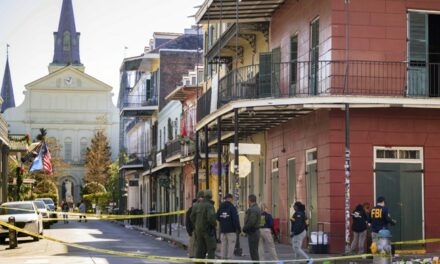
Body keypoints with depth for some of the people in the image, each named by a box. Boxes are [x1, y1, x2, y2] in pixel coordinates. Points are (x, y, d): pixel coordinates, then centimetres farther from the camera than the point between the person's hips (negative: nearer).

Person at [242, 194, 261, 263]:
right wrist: (245, 228, 11)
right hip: (255, 231, 10)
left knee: (253, 252, -7)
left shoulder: (252, 210, -19)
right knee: (254, 251, 16)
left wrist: (244, 228, -12)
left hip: (252, 233, -10)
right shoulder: (257, 208, 14)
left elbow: (251, 222, -26)